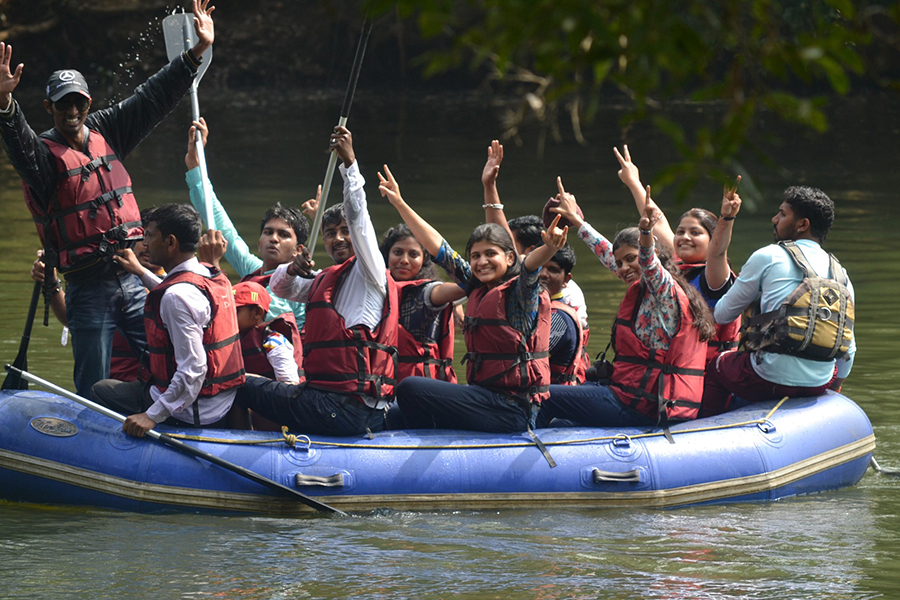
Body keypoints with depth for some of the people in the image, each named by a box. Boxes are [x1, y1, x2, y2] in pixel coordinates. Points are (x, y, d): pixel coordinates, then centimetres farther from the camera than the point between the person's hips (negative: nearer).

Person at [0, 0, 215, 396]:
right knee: (95, 390, -2)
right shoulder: (44, 153, -7)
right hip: (87, 287, -5)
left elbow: (154, 99, 12)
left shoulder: (105, 132, 10)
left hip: (133, 278, 5)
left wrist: (198, 52, 7)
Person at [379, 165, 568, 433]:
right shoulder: (477, 287, 12)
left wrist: (548, 248, -52)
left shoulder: (520, 292, -8)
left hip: (512, 408, -8)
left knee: (409, 389, -16)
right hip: (485, 397, 8)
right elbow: (438, 248, 17)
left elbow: (531, 265, -30)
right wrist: (399, 203, 19)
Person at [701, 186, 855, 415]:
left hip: (769, 380, -5)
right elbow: (848, 348, 15)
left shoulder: (768, 257, -4)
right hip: (820, 384, 5)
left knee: (714, 367, 24)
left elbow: (722, 314, 7)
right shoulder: (840, 273, 10)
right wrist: (833, 388, 31)